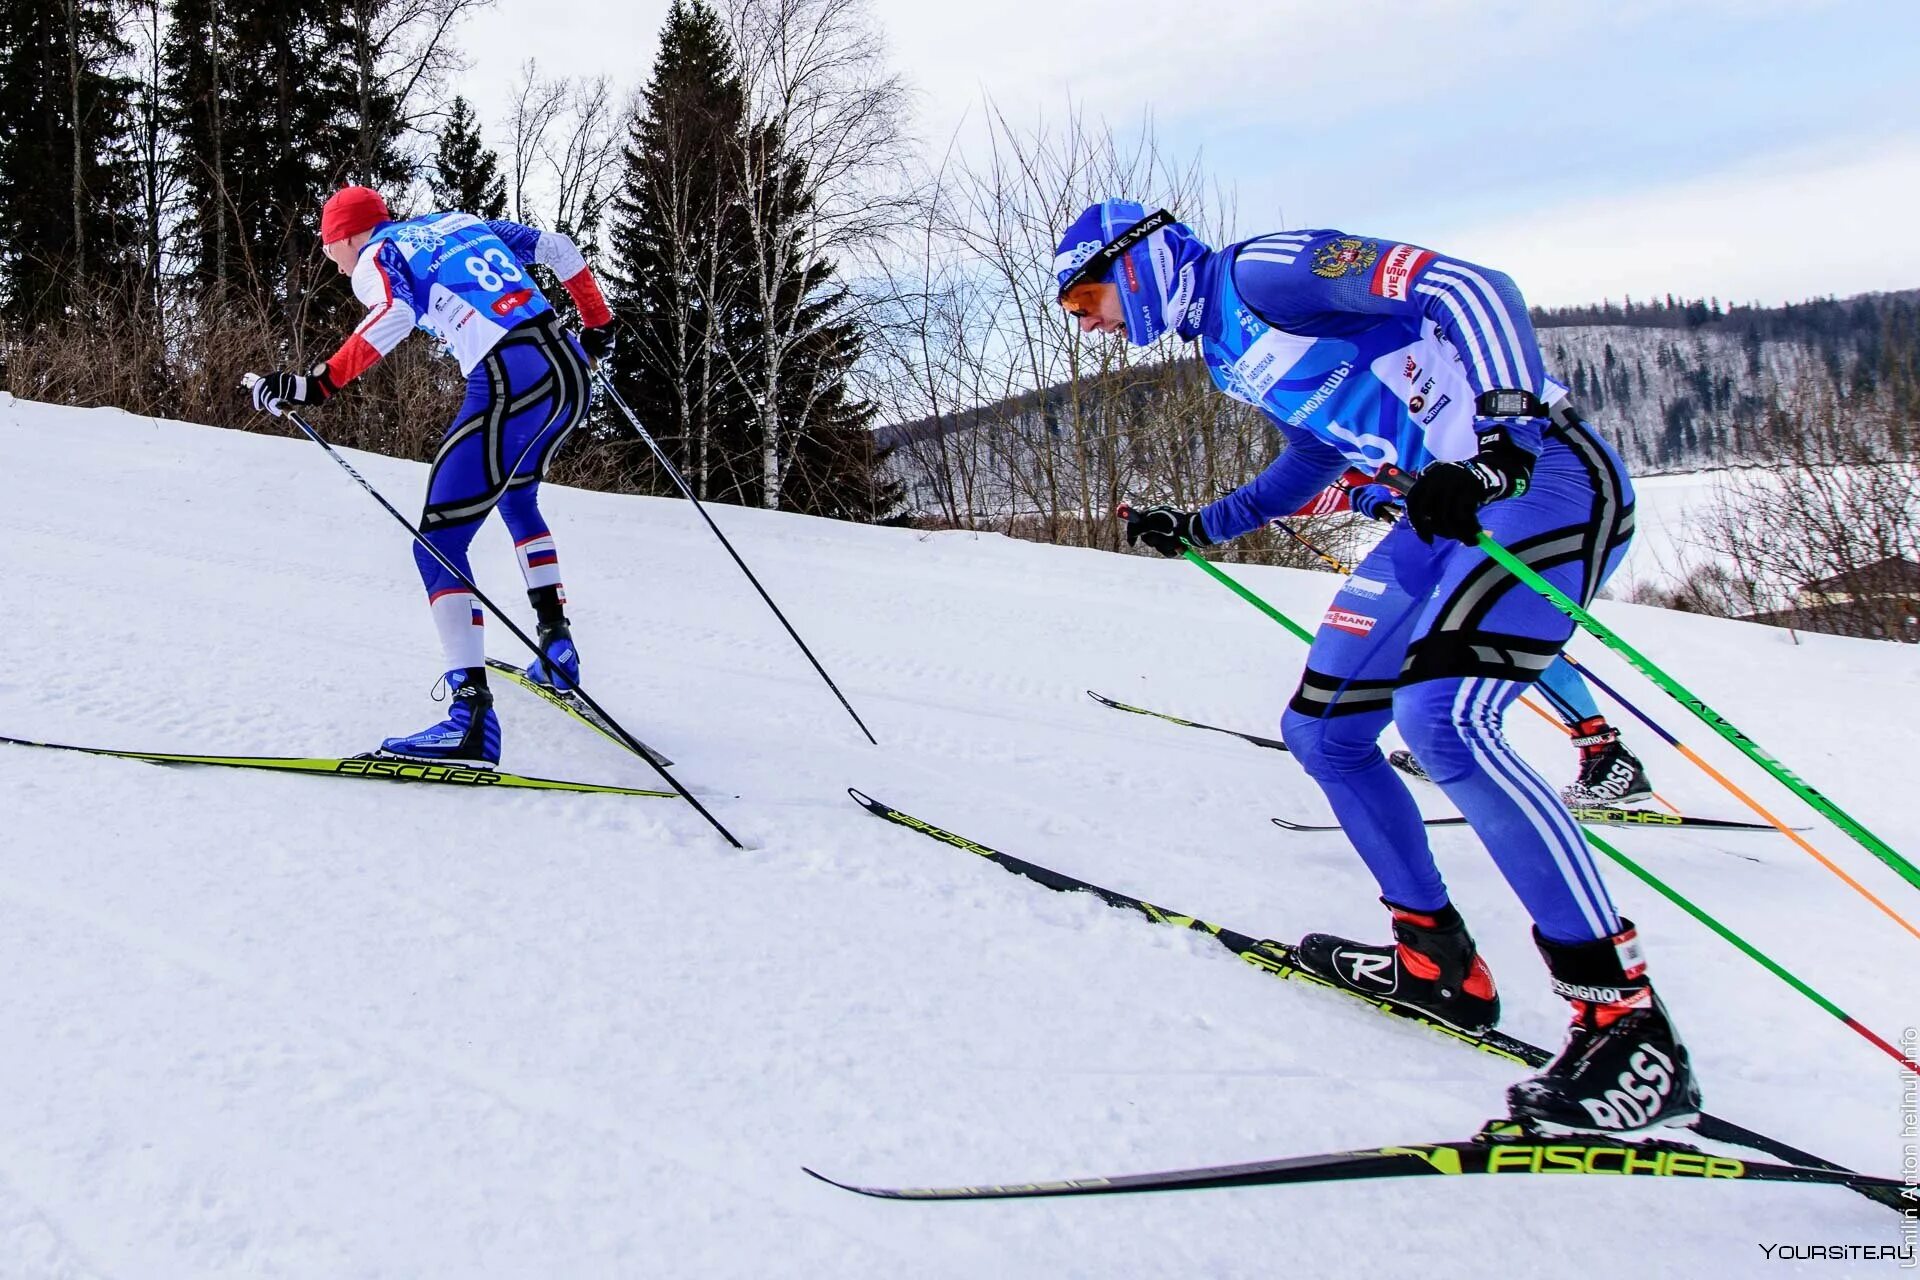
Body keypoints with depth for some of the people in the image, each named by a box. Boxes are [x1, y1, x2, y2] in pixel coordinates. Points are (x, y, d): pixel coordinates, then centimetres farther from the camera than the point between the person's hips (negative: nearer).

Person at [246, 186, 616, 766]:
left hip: (509, 382, -8)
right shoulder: (464, 223, 28)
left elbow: (396, 316, -14)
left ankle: (471, 715, -20)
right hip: (569, 370, 8)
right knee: (517, 497, 34)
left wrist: (318, 383, -12)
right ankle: (557, 647, 31)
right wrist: (598, 326, 36)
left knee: (439, 544, -6)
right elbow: (557, 247, 27)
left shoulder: (375, 256, 9)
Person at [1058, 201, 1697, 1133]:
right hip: (1450, 509, 10)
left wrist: (1500, 439, -32)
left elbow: (1472, 287, -19)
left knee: (1440, 716, -28)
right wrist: (1196, 528, 32)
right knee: (1321, 731, 6)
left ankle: (1627, 1022, -20)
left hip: (1543, 480, -10)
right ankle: (1438, 965, 18)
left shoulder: (1262, 271, -10)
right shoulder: (1225, 348, 18)